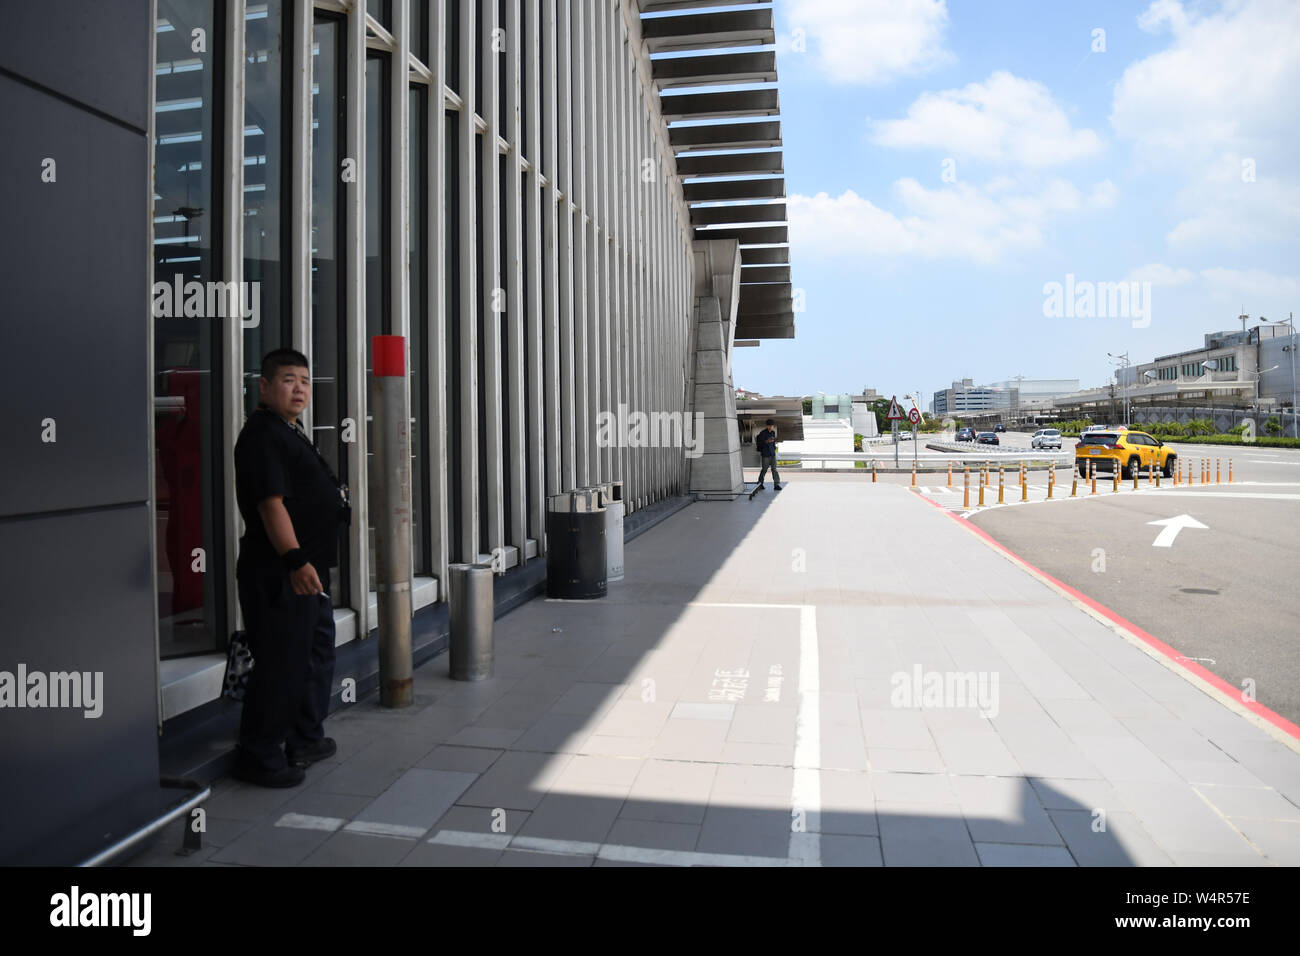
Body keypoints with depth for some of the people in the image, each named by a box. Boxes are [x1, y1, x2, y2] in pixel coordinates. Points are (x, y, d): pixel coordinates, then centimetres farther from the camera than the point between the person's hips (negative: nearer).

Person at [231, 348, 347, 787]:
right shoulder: (262, 434, -16)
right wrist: (295, 560, -29)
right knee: (281, 664, -4)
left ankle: (305, 740, 33)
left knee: (316, 654, 19)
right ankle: (258, 755, 10)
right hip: (278, 573, -11)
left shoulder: (290, 432, 17)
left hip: (308, 568, 11)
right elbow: (271, 503, -24)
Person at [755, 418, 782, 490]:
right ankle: (760, 483, 19)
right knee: (764, 469, 3)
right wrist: (767, 441, -24)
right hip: (765, 454, -5)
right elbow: (760, 443, -12)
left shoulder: (773, 432, 10)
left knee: (774, 469, 0)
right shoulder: (763, 433, -10)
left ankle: (776, 484, -2)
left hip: (772, 453, 5)